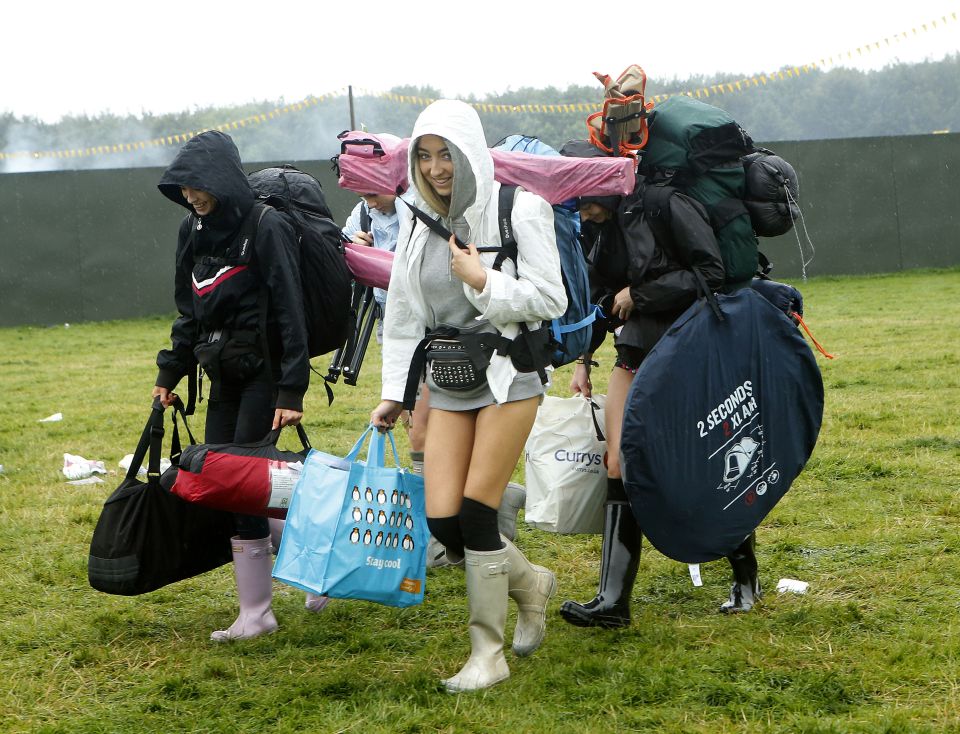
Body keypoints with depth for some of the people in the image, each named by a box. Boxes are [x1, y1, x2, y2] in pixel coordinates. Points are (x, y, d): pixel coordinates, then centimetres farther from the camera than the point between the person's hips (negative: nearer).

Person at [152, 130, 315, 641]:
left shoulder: (265, 227, -13)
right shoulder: (194, 231, 9)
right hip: (224, 377, 8)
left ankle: (256, 613, 4)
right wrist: (169, 372, 14)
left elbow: (290, 312, -16)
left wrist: (291, 391, -20)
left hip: (264, 373, -8)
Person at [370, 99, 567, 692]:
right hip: (449, 383, 6)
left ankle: (488, 655, 5)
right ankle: (532, 583, 26)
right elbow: (403, 315, 12)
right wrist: (395, 393, 10)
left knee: (476, 511, -11)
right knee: (442, 520, -3)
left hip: (508, 376, -5)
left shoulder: (517, 209, -9)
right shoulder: (418, 221, 7)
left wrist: (482, 281, -19)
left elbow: (552, 299, -11)